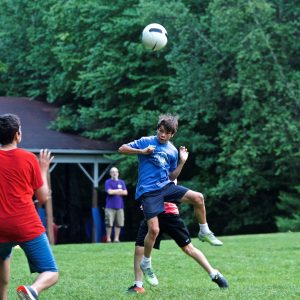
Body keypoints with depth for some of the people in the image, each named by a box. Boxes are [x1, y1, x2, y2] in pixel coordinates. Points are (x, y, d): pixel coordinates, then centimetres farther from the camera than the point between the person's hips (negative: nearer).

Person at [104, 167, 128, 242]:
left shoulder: (121, 182, 16)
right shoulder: (108, 182, 4)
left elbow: (125, 192, 6)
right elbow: (109, 191, -11)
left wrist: (114, 192, -2)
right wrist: (119, 191, 0)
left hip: (119, 206, 4)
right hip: (110, 206, -4)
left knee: (119, 224, 0)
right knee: (109, 224, -6)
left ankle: (116, 238, 6)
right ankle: (108, 238, 0)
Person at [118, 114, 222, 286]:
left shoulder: (172, 151, 12)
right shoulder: (146, 142, -1)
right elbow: (122, 149, -2)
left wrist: (182, 162, 3)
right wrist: (142, 151, -14)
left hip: (166, 186, 4)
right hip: (148, 191, -4)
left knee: (198, 197, -15)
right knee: (154, 229, -16)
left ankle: (204, 232, 7)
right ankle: (146, 264, 8)